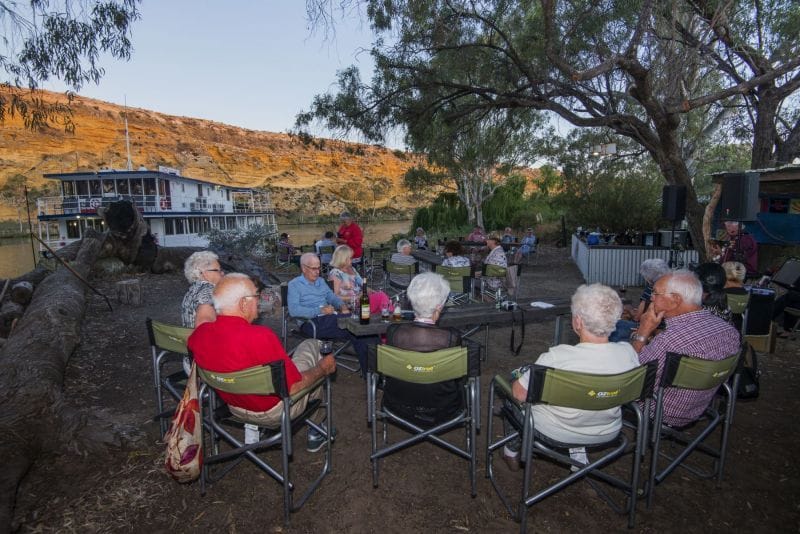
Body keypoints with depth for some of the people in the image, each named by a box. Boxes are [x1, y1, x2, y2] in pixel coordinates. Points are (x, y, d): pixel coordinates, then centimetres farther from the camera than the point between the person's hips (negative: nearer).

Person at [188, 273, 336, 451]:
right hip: (274, 412, -6)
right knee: (311, 345, 13)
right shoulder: (261, 336, -35)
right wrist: (323, 368, -9)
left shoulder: (198, 334, -16)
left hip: (235, 408, 6)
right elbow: (294, 387, -25)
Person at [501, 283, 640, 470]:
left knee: (515, 376, 19)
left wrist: (522, 375, -1)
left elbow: (520, 394, -22)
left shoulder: (556, 358, -35)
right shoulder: (628, 352, -22)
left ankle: (512, 452, 35)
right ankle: (578, 451, 31)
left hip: (554, 433, -4)